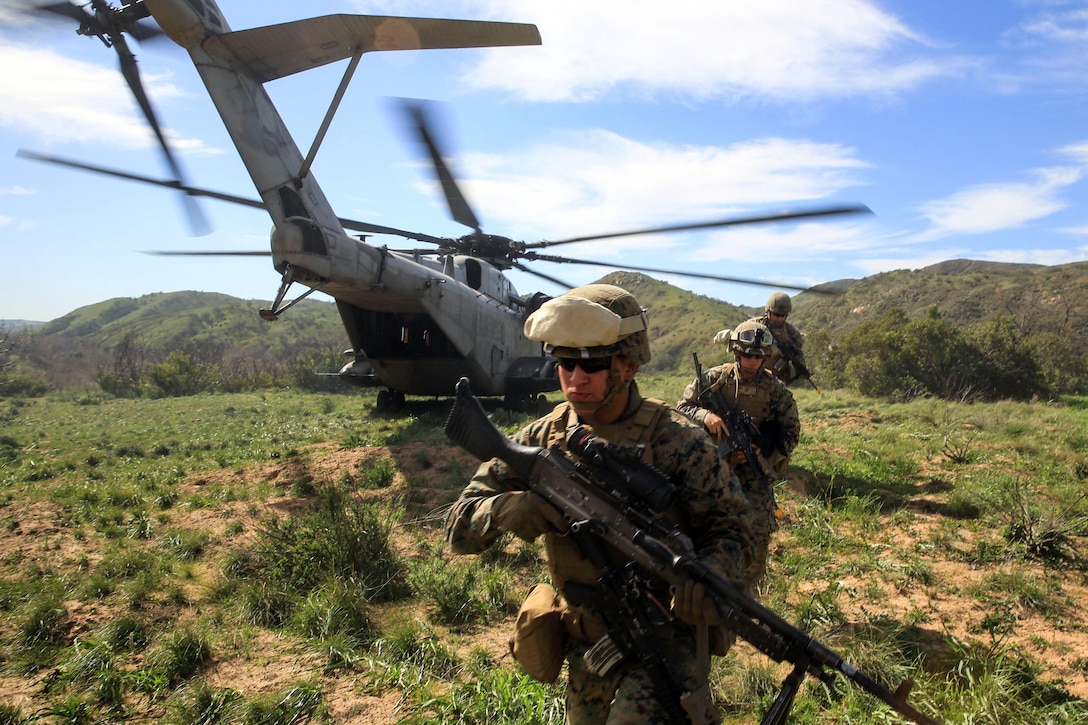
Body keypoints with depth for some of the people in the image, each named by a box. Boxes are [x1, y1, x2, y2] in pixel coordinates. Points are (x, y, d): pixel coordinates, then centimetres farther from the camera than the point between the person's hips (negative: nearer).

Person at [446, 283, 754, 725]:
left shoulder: (675, 440, -15)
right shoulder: (542, 439, -6)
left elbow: (731, 527, -9)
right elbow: (459, 530, -6)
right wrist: (504, 508, -29)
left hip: (667, 634, -4)